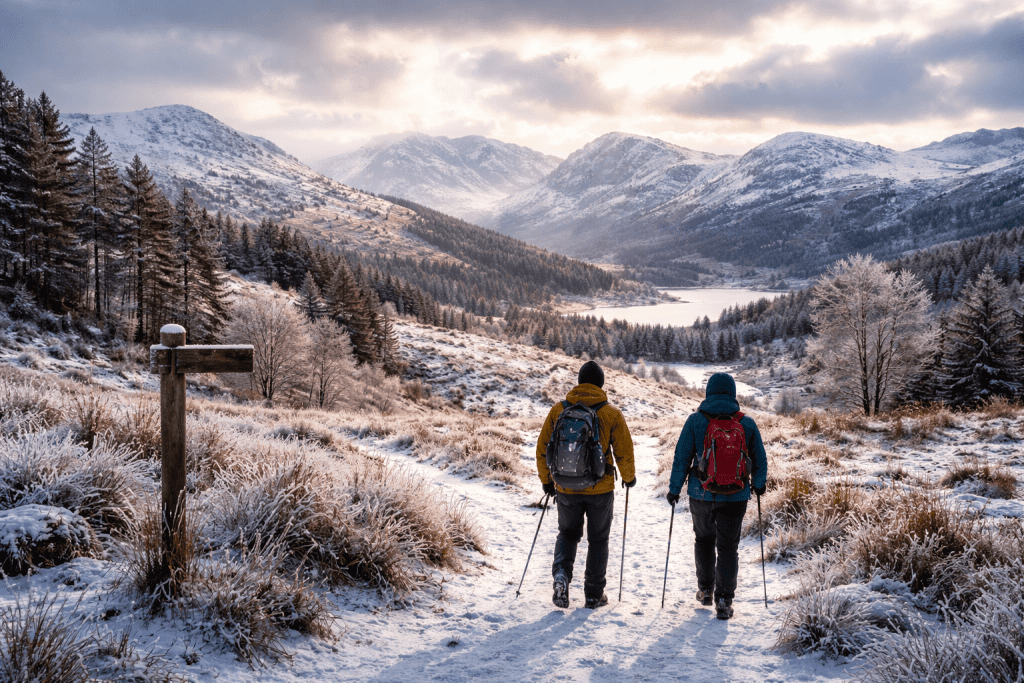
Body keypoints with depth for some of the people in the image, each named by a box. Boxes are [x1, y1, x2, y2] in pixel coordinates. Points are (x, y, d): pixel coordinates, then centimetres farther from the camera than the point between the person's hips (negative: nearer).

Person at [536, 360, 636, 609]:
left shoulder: (558, 410, -1)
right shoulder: (612, 413, -6)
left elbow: (543, 447, 2)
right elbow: (624, 451, -4)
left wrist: (547, 480, 15)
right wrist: (629, 477, 15)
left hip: (566, 488, 1)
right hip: (600, 489, -1)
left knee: (568, 533, 21)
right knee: (598, 540, 15)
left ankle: (561, 574, -3)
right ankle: (593, 595, 19)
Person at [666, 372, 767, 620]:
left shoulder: (695, 420, -6)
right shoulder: (747, 423, -2)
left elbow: (682, 458, -6)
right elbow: (760, 460, 6)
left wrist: (674, 488, 5)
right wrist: (758, 484, 23)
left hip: (701, 494, 0)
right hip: (735, 496, 0)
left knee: (703, 540, 21)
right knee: (728, 546, 8)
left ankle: (705, 590, 31)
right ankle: (724, 600, 2)